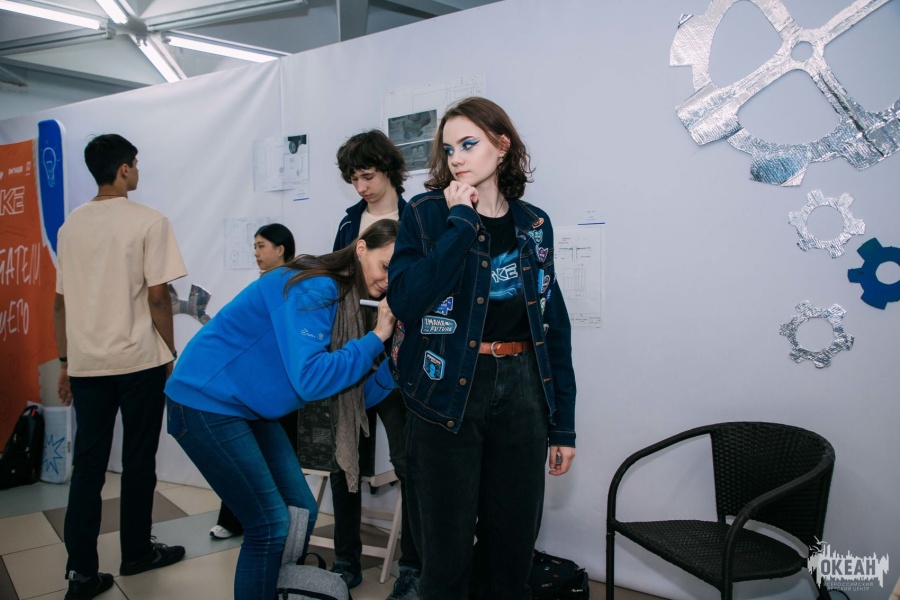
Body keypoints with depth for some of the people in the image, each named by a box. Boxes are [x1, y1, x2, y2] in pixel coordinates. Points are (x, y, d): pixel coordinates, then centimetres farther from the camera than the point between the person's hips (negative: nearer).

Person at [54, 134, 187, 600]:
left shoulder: (71, 225, 9)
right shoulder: (149, 221, -8)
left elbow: (60, 301, 10)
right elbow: (158, 297, -11)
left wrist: (66, 361, 17)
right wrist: (171, 355, 0)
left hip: (86, 364, 5)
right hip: (138, 361, -4)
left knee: (87, 465, 8)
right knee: (138, 461, 10)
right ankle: (136, 552, 24)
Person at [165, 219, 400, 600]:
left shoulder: (347, 302, 4)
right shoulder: (314, 288, -22)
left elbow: (351, 394, 3)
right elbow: (309, 379, -31)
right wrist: (376, 338, -23)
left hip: (249, 409, 9)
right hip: (205, 402, -9)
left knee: (301, 512, 10)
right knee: (270, 526, -7)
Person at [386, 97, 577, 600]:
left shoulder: (534, 223, 8)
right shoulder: (427, 214, -1)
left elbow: (554, 324, 9)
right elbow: (405, 302, -18)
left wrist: (563, 424, 7)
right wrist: (461, 223, -15)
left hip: (521, 390, 3)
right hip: (448, 393, -3)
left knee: (513, 549, 13)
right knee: (446, 553, 6)